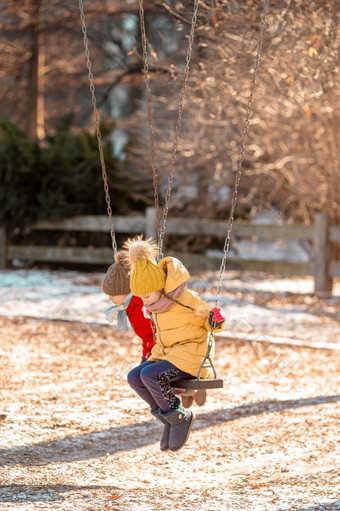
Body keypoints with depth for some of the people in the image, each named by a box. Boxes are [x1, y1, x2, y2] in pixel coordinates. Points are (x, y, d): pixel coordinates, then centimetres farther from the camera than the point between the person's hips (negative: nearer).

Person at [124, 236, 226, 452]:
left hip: (190, 355, -8)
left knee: (150, 375, -29)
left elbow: (210, 321, -8)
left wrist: (216, 321, -29)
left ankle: (180, 416, -10)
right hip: (166, 354, 8)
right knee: (134, 377, -13)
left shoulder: (187, 300, -16)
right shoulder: (157, 307, 9)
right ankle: (170, 419, 0)